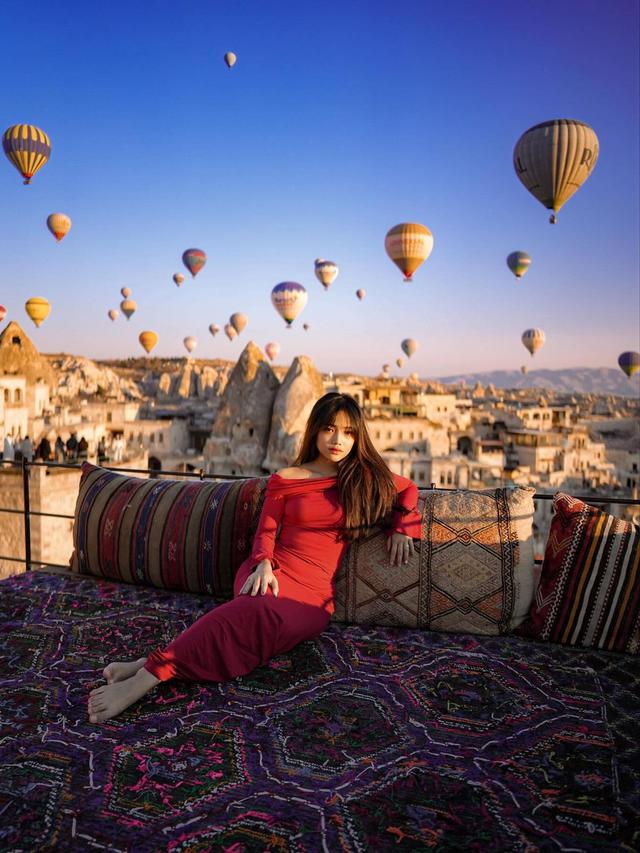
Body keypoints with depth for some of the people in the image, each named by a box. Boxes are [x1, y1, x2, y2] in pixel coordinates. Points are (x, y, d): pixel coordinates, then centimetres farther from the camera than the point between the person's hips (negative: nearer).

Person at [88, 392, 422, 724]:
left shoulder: (366, 478, 14)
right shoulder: (285, 479, 11)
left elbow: (408, 489, 29)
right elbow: (265, 532, 9)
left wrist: (401, 528, 12)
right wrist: (264, 564, -12)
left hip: (313, 595, 0)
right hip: (273, 573, 0)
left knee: (261, 615, -37)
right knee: (259, 615, -40)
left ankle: (148, 671, -43)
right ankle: (146, 669, -47)